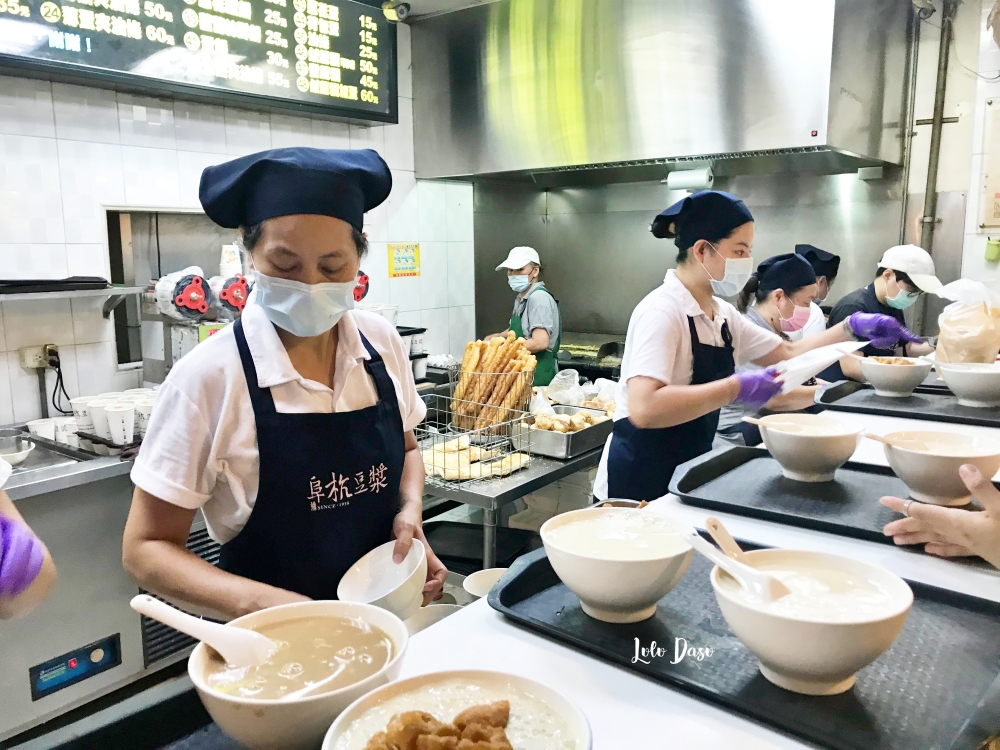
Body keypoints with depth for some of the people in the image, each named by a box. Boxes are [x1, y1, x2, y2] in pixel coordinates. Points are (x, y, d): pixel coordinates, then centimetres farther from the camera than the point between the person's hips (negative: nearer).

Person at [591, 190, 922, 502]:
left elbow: (788, 353, 16)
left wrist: (852, 327, 5)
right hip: (642, 480, -8)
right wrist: (735, 389, -30)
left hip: (687, 471, 8)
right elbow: (644, 409, -34)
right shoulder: (662, 311, -21)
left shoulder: (721, 313, 6)